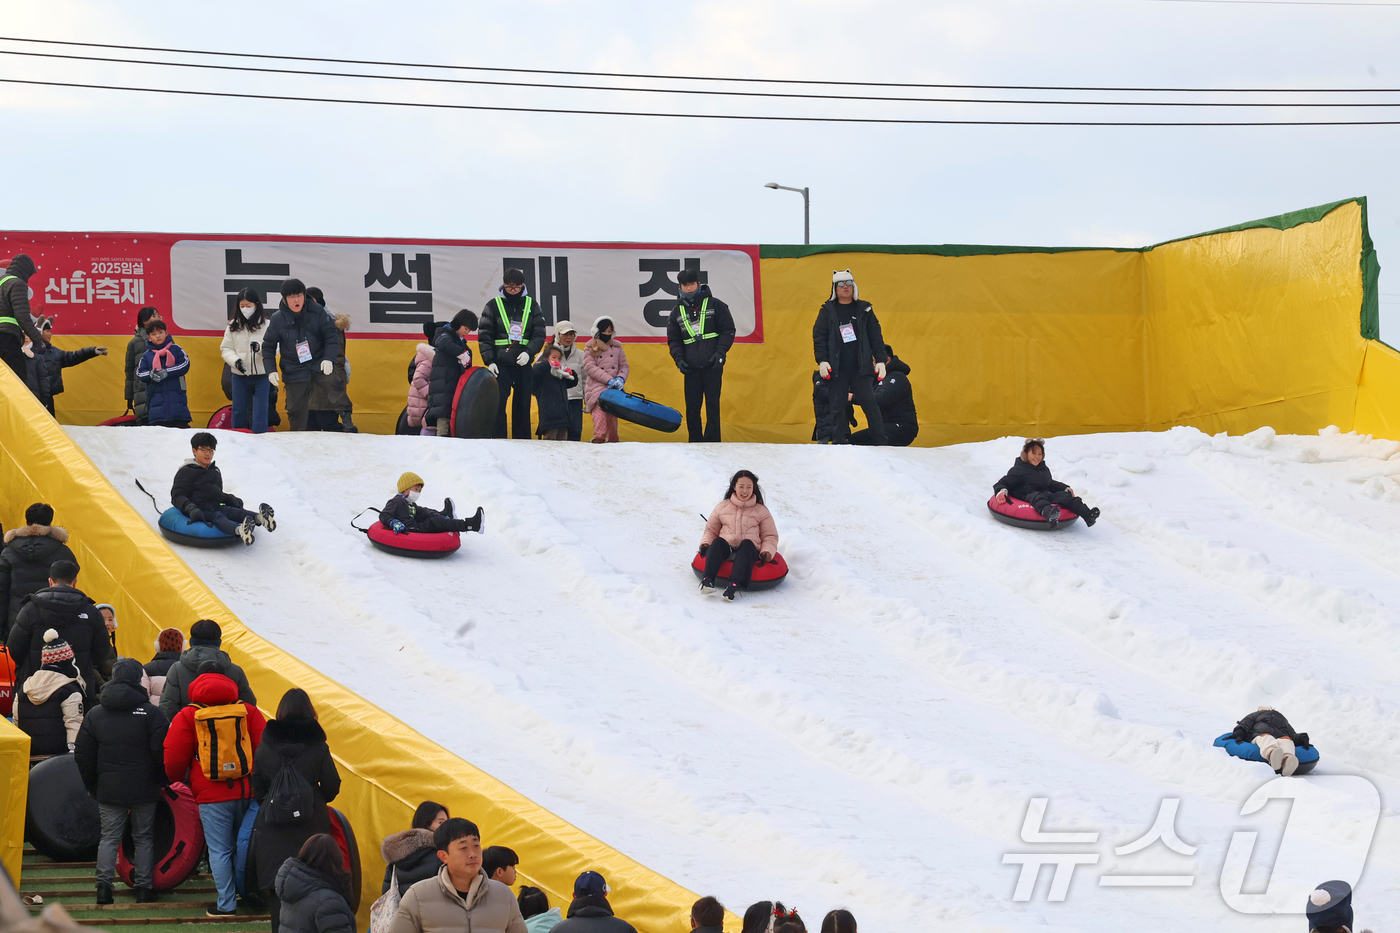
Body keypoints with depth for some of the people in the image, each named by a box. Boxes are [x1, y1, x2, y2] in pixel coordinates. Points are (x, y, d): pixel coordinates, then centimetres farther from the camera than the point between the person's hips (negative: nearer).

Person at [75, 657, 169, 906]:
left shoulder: (95, 714, 5)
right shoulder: (150, 712, -6)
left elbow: (83, 755, 8)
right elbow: (162, 752, -10)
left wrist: (92, 787, 17)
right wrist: (163, 782, 6)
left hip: (108, 790, 2)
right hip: (144, 790, -2)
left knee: (109, 837, 7)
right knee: (144, 838, 8)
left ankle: (104, 883, -6)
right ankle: (144, 887, 6)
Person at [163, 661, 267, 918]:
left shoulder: (187, 716, -2)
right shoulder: (248, 711, 4)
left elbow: (174, 759, 1)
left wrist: (176, 780, 22)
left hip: (211, 795, -3)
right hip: (245, 791, 3)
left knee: (219, 850, 3)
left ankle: (226, 903, 3)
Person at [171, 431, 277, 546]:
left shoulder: (215, 471, 26)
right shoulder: (186, 472, 3)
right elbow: (177, 496, -6)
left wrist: (230, 499, 13)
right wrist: (190, 508, -24)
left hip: (215, 507, 7)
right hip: (199, 510, -7)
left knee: (236, 511, -26)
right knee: (217, 517, -38)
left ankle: (259, 518, -58)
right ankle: (239, 530, -72)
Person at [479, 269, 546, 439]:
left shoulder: (531, 305, 8)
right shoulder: (494, 305, 4)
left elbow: (539, 334, 4)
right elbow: (485, 335, 2)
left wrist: (529, 352, -13)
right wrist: (489, 360, -8)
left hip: (524, 363, 2)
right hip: (500, 363, -2)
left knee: (523, 404, 5)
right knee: (498, 403, -8)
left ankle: (523, 441, 10)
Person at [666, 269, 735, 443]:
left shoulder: (715, 305, 3)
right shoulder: (677, 312, 12)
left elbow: (728, 331, 4)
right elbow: (673, 340, 16)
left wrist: (720, 352, -9)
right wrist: (679, 359, -1)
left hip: (712, 366, -3)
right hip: (691, 368, 3)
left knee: (712, 405, -3)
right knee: (692, 408, 2)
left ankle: (713, 442, 0)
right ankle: (695, 442, 9)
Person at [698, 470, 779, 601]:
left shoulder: (762, 511, 18)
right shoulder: (722, 507, 20)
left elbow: (770, 536, 17)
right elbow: (711, 530, 24)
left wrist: (767, 551, -4)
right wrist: (705, 543, 2)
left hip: (749, 550, -1)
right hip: (725, 550, 1)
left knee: (747, 543, -37)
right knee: (718, 542, -34)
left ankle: (735, 585, -58)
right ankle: (708, 579, -53)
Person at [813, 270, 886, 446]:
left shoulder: (864, 310, 11)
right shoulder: (827, 311, 9)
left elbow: (876, 337, 10)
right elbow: (819, 337, 4)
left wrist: (880, 360, 1)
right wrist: (822, 360, -9)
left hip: (861, 367, 0)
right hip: (836, 369, 0)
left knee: (869, 403, -8)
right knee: (837, 407, -2)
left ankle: (880, 442, -4)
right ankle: (839, 442, 4)